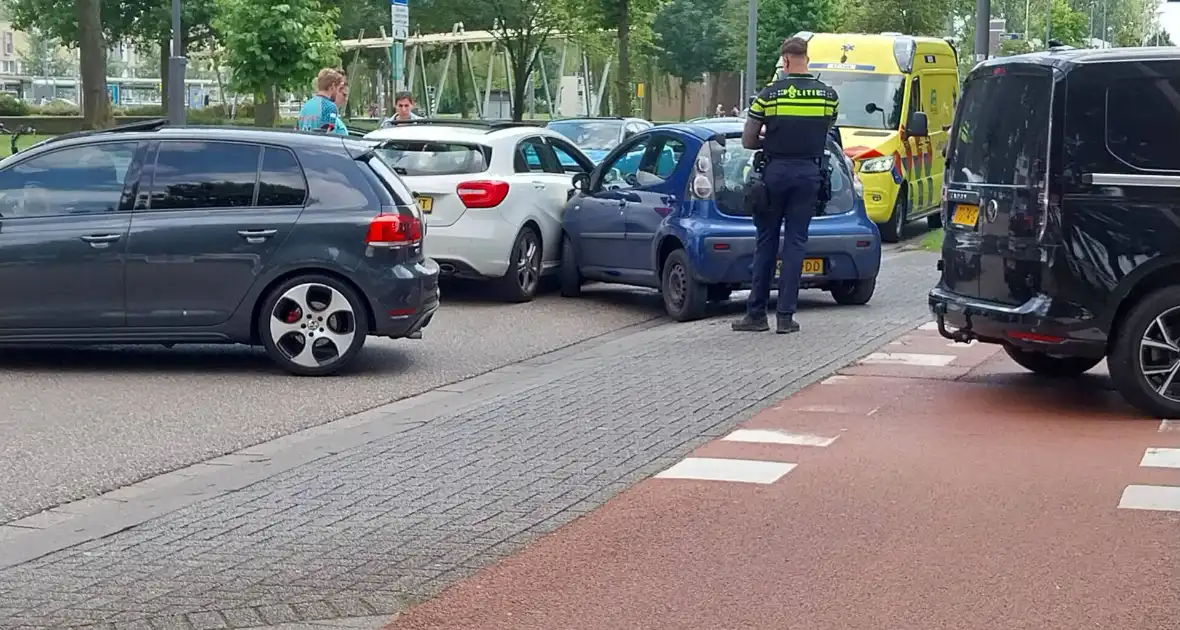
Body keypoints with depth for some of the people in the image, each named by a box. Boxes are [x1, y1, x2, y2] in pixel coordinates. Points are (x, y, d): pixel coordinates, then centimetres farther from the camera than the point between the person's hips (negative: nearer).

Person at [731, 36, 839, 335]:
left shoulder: (769, 94, -6)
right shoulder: (828, 95, 0)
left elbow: (747, 141, -3)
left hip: (776, 171, -1)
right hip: (808, 172, 1)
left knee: (766, 241, 8)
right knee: (796, 242, 4)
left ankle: (756, 313, 10)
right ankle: (786, 315, 1)